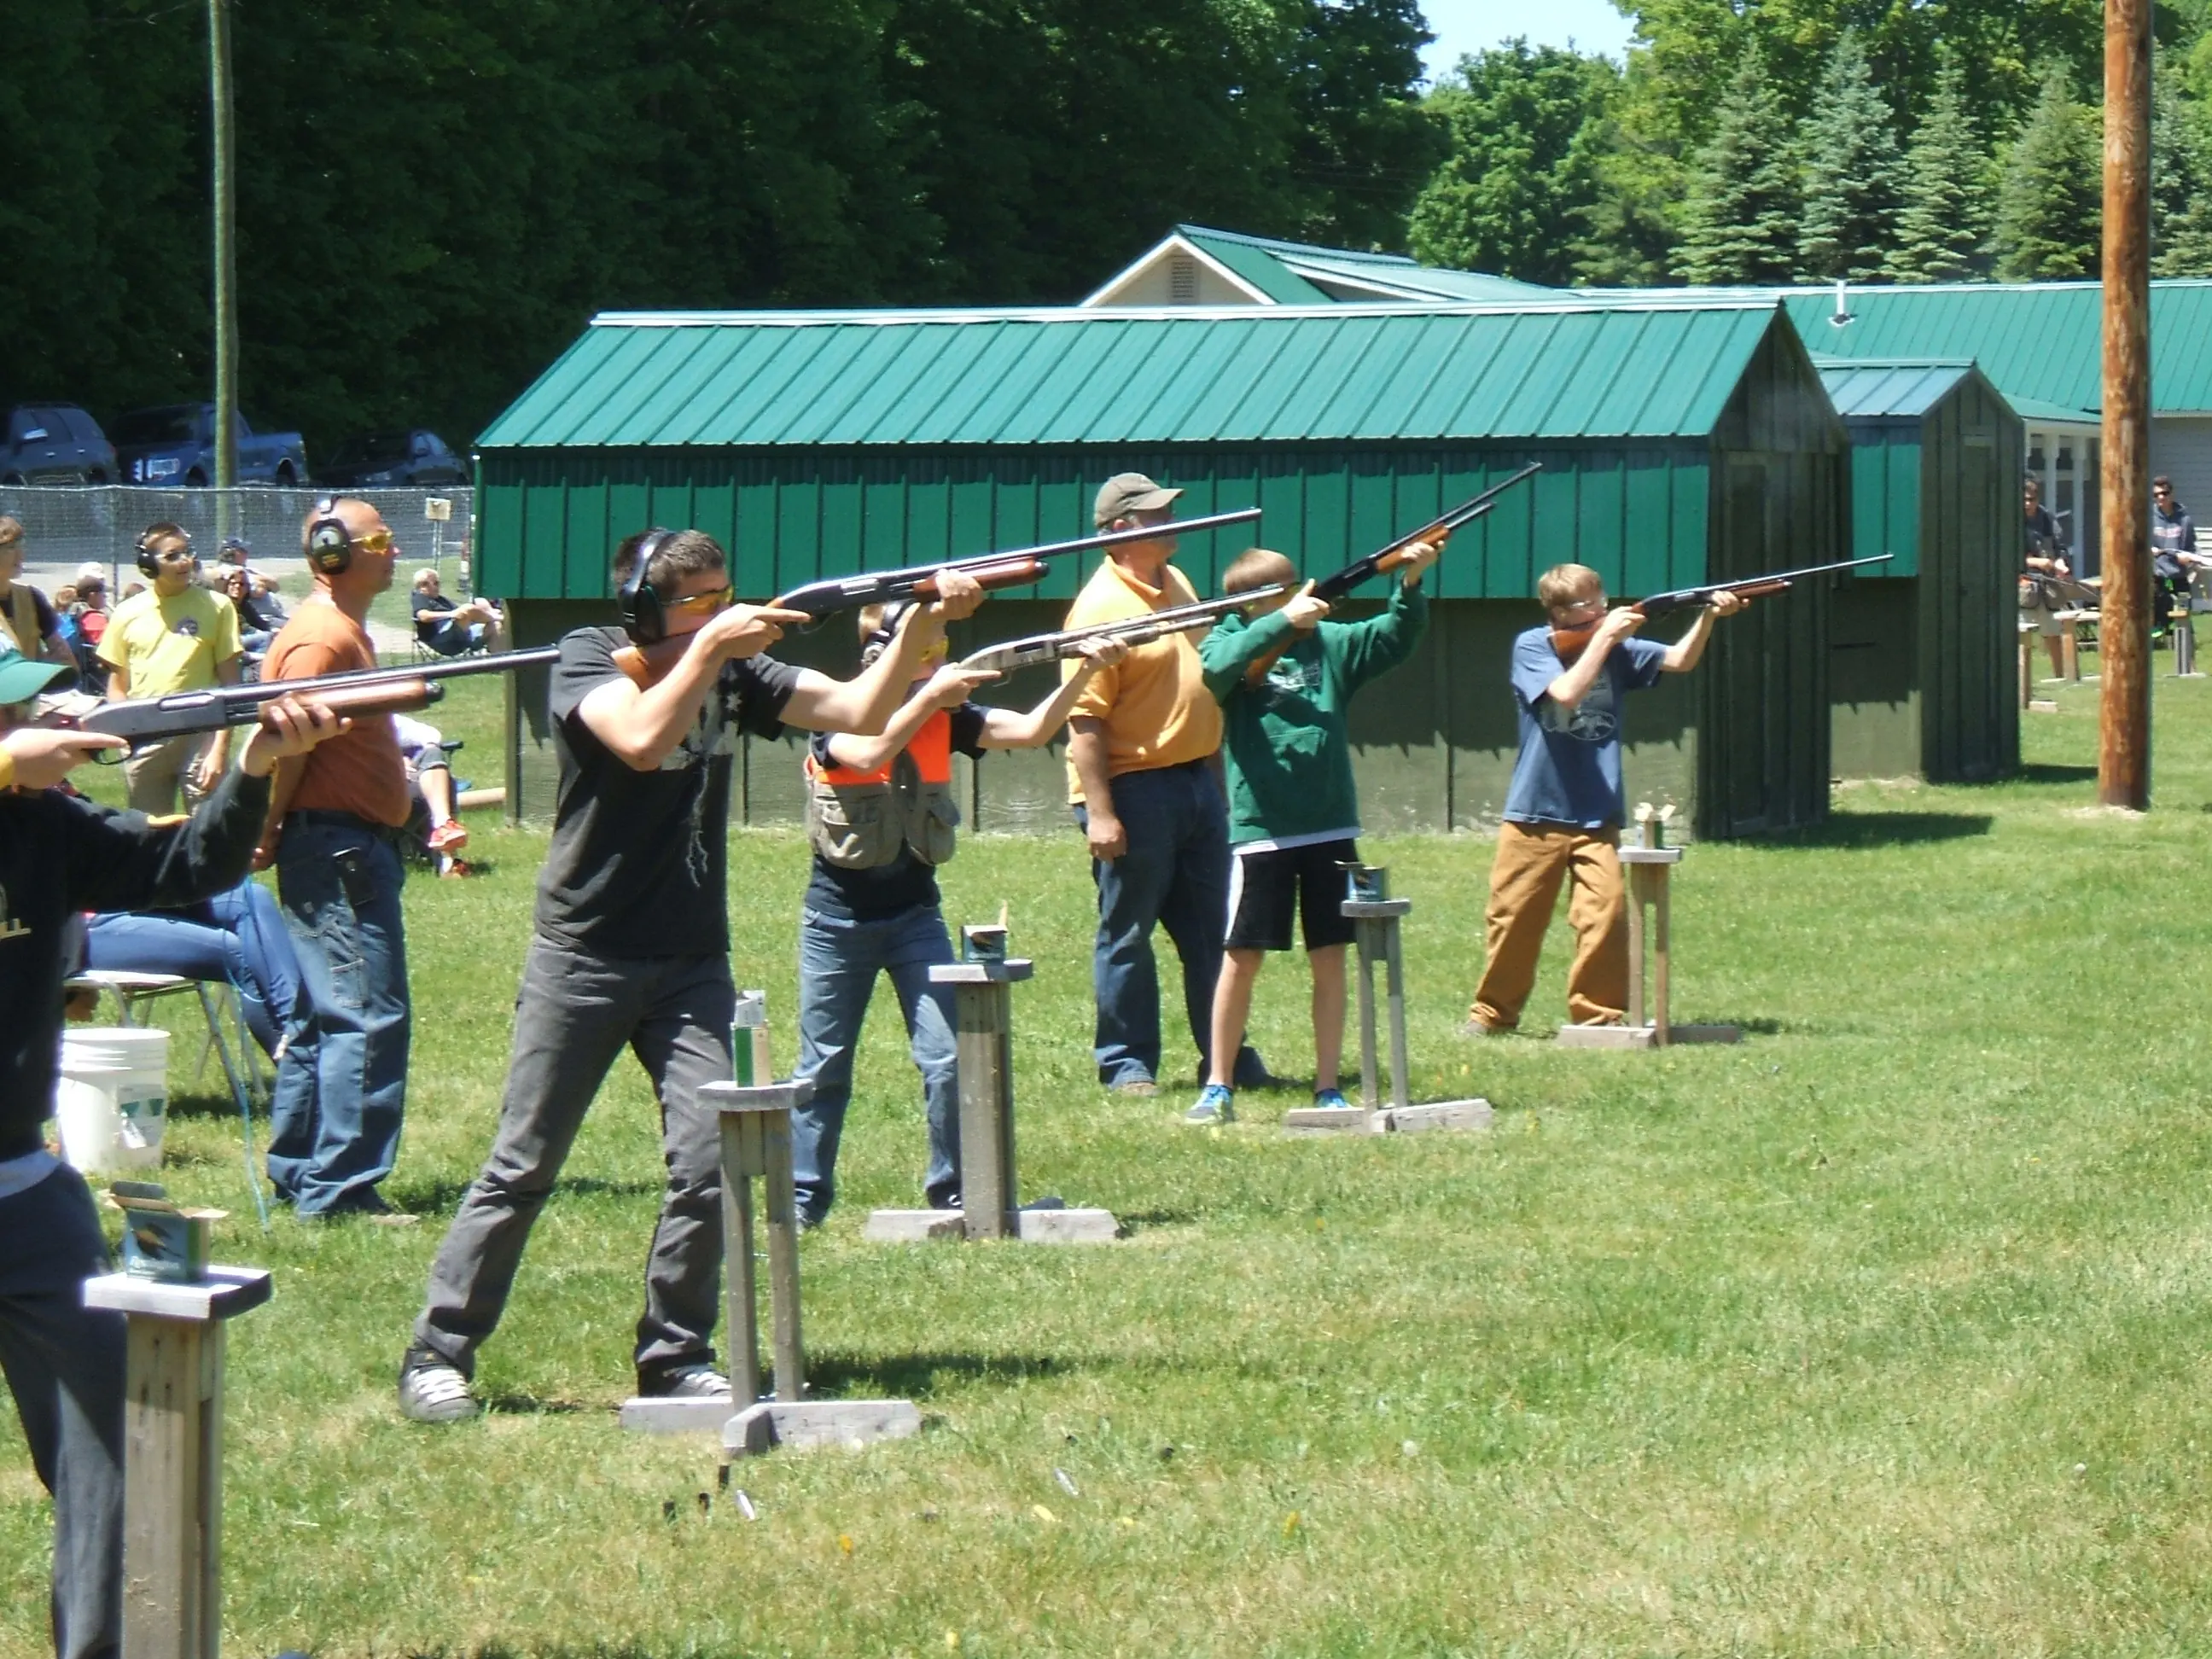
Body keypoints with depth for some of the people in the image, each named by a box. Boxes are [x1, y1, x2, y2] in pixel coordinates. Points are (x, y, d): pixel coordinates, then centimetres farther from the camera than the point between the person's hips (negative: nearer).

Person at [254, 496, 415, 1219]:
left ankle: (297, 1176, 20)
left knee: (326, 1017, 14)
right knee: (368, 1017, -13)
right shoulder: (322, 636, -14)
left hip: (358, 849, 11)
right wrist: (268, 837, -16)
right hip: (337, 848, -11)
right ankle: (339, 1188, -14)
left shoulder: (345, 630, 18)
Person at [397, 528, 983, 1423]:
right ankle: (438, 1355, 8)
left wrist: (920, 625, -16)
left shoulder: (734, 673, 4)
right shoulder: (587, 658, -8)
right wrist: (711, 646, -27)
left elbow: (857, 710, -3)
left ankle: (674, 1357, 5)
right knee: (521, 1168, -1)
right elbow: (643, 739, -28)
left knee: (706, 1162, -8)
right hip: (582, 958, -4)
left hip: (692, 965, 4)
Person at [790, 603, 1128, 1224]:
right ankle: (803, 1197, 19)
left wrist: (1084, 673, -26)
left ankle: (954, 1191, 4)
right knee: (823, 1066, 8)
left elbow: (1030, 730, -14)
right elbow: (868, 753, -34)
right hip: (838, 917, -3)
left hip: (914, 912, 3)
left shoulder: (946, 717, -2)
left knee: (947, 1058, -7)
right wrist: (929, 696, -35)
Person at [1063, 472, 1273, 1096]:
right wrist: (1099, 811, -24)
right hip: (1134, 788, -8)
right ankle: (1126, 1064, 9)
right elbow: (1085, 717, -19)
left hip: (1196, 781, 8)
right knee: (1127, 936, 1)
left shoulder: (1176, 583, 13)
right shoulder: (1100, 606, -15)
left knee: (1211, 933, 12)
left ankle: (1227, 1059, 19)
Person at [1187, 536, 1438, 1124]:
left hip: (1330, 828, 3)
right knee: (1241, 959, 3)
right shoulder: (1229, 644, -1)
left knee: (1329, 959, 6)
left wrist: (1410, 584, -17)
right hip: (1260, 829, -3)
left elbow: (1395, 637, 0)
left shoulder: (1326, 642, 7)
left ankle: (1328, 1087, 13)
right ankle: (1217, 1086, 13)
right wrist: (1282, 622, -27)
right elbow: (1218, 665, -23)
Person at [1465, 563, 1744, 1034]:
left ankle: (1599, 1014, 0)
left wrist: (1708, 616, -21)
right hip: (1534, 814, -2)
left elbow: (1680, 660, -5)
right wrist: (1603, 637, -20)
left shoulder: (1617, 649, 4)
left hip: (1596, 815, 2)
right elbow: (1566, 693, -22)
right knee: (1512, 917, 7)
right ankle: (1493, 1011, 21)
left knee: (1604, 914, -9)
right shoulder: (1532, 647, -6)